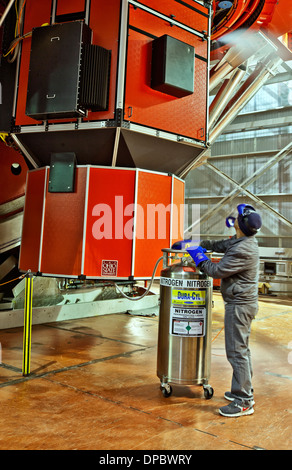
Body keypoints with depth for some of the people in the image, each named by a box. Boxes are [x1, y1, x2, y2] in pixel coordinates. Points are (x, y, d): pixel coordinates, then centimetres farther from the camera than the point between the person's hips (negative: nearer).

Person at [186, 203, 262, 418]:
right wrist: (197, 244, 13)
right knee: (241, 349, 19)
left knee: (237, 351, -4)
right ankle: (245, 391, 32)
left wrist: (199, 257, -6)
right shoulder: (241, 241, 7)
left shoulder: (242, 250, -25)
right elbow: (220, 245, 19)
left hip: (239, 305, -11)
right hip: (243, 303, 11)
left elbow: (217, 271, -20)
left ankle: (244, 402, 6)